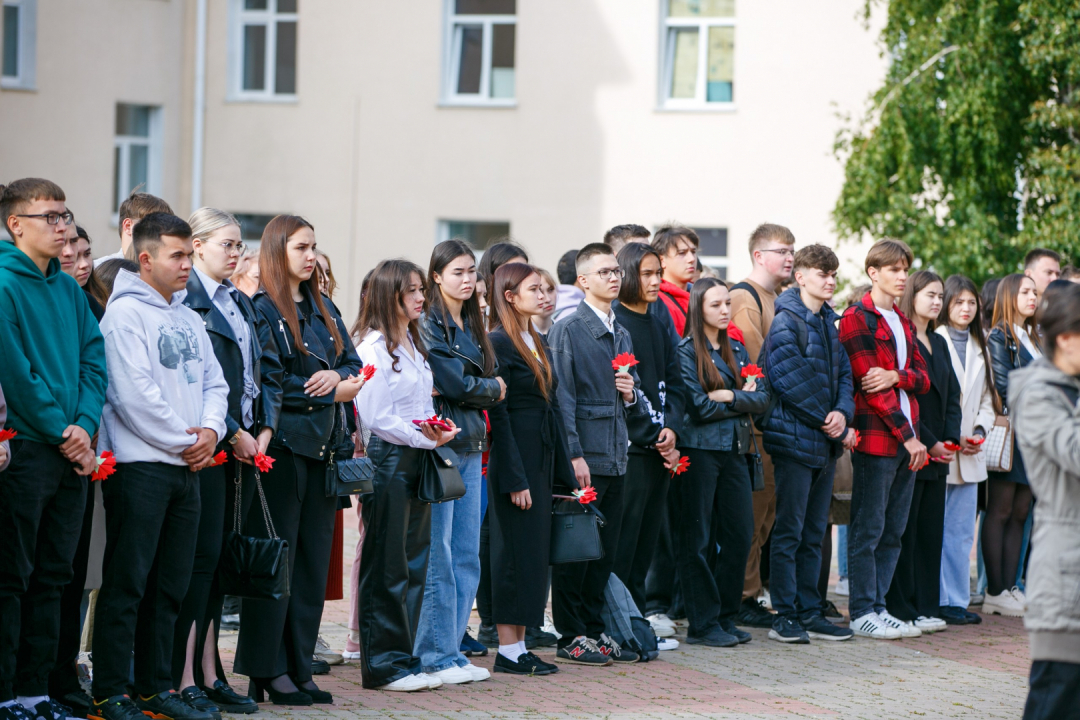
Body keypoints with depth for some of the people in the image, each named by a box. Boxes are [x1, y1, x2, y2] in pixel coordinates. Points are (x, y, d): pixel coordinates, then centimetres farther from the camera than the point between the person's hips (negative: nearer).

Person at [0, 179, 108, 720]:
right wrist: (58, 429, -13)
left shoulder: (69, 289, 15)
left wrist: (85, 423, -4)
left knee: (52, 576, 10)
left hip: (72, 451, 7)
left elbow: (94, 358, 11)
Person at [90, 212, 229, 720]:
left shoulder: (187, 317, 16)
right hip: (140, 465, -8)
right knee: (127, 584, -6)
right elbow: (134, 393, -17)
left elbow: (213, 382, 17)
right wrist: (184, 442, -11)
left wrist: (210, 430, -3)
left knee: (170, 584, 11)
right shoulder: (125, 312, -9)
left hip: (186, 468, 8)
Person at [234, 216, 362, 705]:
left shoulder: (323, 310, 17)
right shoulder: (263, 310, -7)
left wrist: (337, 375, -8)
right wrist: (332, 392, -11)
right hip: (282, 445, -8)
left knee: (313, 559, 8)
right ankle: (267, 671, 1)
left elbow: (352, 363, 14)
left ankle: (298, 667, 13)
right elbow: (269, 384, -14)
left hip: (323, 448, 8)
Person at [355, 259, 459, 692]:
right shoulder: (374, 347, -11)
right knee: (387, 566, -4)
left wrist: (438, 433, 2)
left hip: (419, 460, 9)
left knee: (415, 562, 10)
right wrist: (426, 439, -16)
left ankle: (404, 658, 16)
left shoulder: (413, 344, 17)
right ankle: (383, 665, 1)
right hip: (389, 460, -9)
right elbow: (376, 417, -16)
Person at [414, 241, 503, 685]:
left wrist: (474, 390, -2)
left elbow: (488, 384, 17)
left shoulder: (472, 326, 19)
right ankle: (435, 657, -1)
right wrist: (491, 389, 1)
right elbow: (453, 382, -15)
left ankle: (451, 651, 14)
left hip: (469, 447, 8)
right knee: (437, 557, -6)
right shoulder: (427, 324, -8)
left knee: (466, 558, 9)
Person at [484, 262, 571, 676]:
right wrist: (515, 478, -17)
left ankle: (519, 645, 12)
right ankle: (508, 650, -1)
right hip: (515, 458, -9)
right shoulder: (498, 343, -11)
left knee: (535, 549, 8)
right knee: (517, 549, -6)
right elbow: (498, 413, -14)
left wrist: (561, 470, 13)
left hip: (542, 457, 9)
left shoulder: (538, 343, 16)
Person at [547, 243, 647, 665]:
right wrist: (574, 454, -18)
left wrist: (630, 395, 1)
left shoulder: (622, 334, 18)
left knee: (606, 550, 10)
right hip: (584, 457, -7)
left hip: (615, 456, 7)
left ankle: (594, 630, 18)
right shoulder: (568, 330, -6)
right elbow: (562, 396, -12)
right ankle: (572, 638, 3)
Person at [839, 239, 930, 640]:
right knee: (868, 529, -3)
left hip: (906, 438, 8)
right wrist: (907, 435, -14)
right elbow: (869, 384, -13)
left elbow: (922, 378, 12)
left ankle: (878, 606, 15)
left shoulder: (902, 322, 20)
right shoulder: (857, 319, -6)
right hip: (875, 437, -8)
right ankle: (863, 613, 1)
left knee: (894, 530, 9)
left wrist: (895, 376, -13)